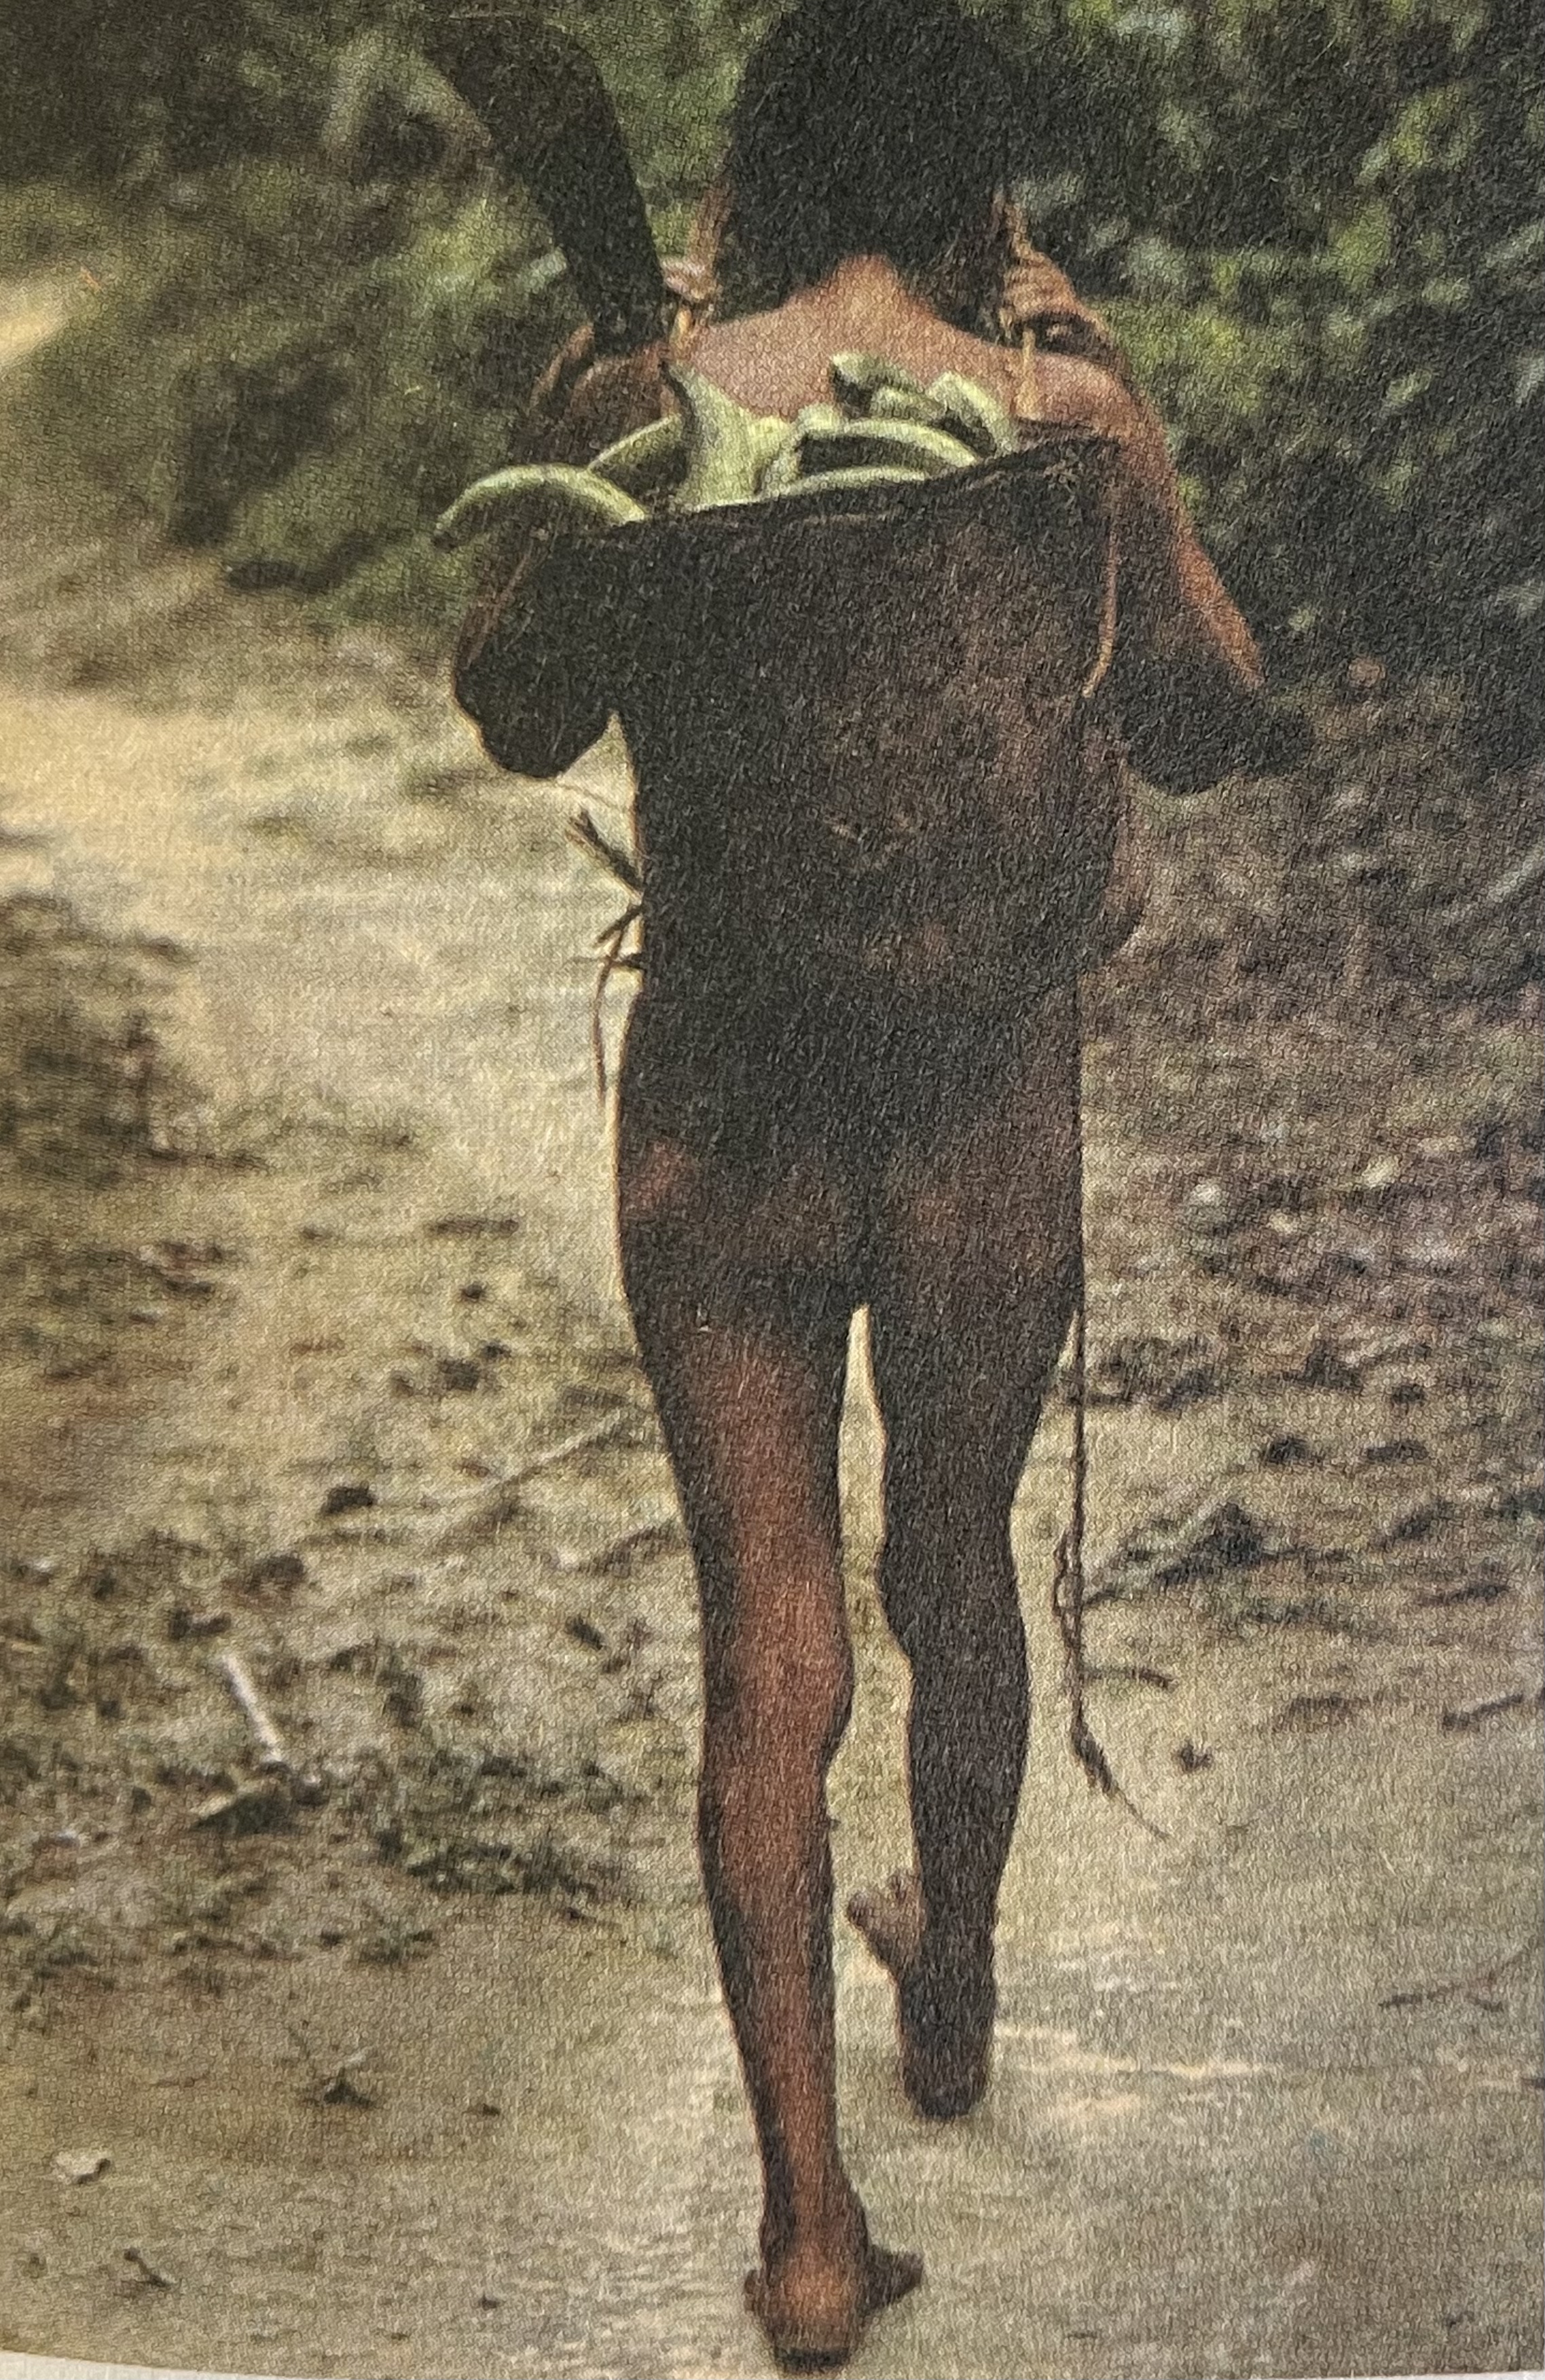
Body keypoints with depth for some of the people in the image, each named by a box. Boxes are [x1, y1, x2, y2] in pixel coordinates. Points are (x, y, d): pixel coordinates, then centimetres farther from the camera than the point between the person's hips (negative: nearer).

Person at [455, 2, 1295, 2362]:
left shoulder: (638, 416, -9)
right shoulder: (1062, 416, -10)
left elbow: (523, 719, 7)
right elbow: (1208, 735, 6)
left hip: (722, 1120, 0)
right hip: (987, 1121, 1)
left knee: (768, 1646, 10)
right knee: (958, 1571, 25)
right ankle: (953, 1992, 49)